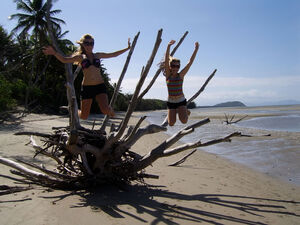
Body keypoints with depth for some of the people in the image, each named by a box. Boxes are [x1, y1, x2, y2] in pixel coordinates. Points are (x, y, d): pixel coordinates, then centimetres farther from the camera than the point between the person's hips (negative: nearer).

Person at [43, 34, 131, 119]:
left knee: (105, 110, -23)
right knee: (84, 116, 4)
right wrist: (54, 53, -23)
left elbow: (113, 54, 21)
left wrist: (127, 48, 19)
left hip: (100, 86, 1)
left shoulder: (98, 55, 14)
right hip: (87, 88, -1)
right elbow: (64, 60, -6)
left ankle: (110, 110, 15)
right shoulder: (80, 57, 7)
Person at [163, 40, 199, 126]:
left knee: (184, 121, -18)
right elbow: (166, 61, -17)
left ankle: (185, 111, 18)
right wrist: (168, 46, -27)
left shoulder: (181, 75, -6)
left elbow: (190, 62, -10)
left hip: (181, 101, -1)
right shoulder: (168, 75, -6)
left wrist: (196, 49, -15)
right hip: (170, 102, 1)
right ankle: (175, 112, 32)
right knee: (171, 124, -1)